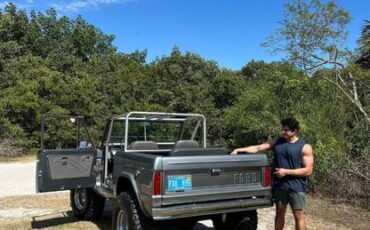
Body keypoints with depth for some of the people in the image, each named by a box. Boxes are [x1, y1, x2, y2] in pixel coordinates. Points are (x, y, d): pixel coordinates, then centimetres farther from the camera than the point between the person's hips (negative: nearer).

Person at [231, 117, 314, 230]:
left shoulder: (305, 147, -7)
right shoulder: (277, 141, 4)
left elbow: (308, 170, -11)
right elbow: (257, 148, 0)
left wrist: (286, 172, -16)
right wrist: (239, 150, -11)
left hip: (296, 187, -3)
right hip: (279, 185, 4)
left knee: (298, 215, 5)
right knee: (279, 213, 15)